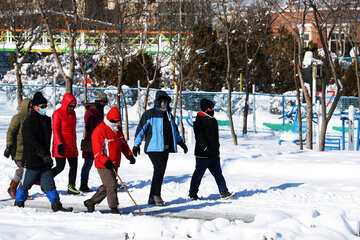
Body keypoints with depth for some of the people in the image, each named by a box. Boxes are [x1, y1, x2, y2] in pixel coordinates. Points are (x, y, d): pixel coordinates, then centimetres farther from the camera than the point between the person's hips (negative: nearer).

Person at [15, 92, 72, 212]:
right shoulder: (29, 122, -12)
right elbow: (32, 142, -21)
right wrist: (45, 155, -28)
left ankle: (56, 205, -2)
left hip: (44, 161, 6)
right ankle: (18, 204, 22)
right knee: (25, 184, 6)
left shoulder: (46, 120, 13)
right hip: (32, 160, -6)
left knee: (49, 184, 1)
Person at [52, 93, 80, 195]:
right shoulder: (58, 114, -10)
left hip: (72, 146, 8)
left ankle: (71, 187, 10)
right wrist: (59, 144, -22)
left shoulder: (72, 113, 13)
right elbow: (55, 130, -14)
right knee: (60, 167, -8)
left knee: (74, 165, 4)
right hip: (61, 146, -8)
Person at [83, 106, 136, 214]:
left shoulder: (118, 129, 11)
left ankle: (91, 202, 24)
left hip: (114, 164, 8)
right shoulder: (100, 130, -15)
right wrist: (106, 161, -26)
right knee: (111, 185, -11)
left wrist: (129, 155, 8)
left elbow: (123, 144, 22)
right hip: (103, 165, -8)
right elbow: (97, 149, -18)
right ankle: (114, 207, -2)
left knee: (107, 186, 12)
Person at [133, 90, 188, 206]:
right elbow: (141, 129, -1)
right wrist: (136, 145, -4)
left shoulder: (169, 115, 20)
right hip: (153, 147, -7)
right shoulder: (149, 114, -1)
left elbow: (175, 130, 33)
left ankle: (153, 198, 8)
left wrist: (181, 142, 29)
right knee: (159, 168, -19)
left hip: (165, 148, 7)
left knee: (160, 171, 4)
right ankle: (155, 195, -15)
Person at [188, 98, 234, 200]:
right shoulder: (199, 120, -10)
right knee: (198, 174, 0)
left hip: (214, 154, 8)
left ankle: (224, 192, 4)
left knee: (218, 174, 5)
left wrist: (217, 148, 22)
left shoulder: (212, 120, 17)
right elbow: (199, 136, -17)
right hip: (203, 154, -8)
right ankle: (192, 194, 9)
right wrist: (205, 148, -23)